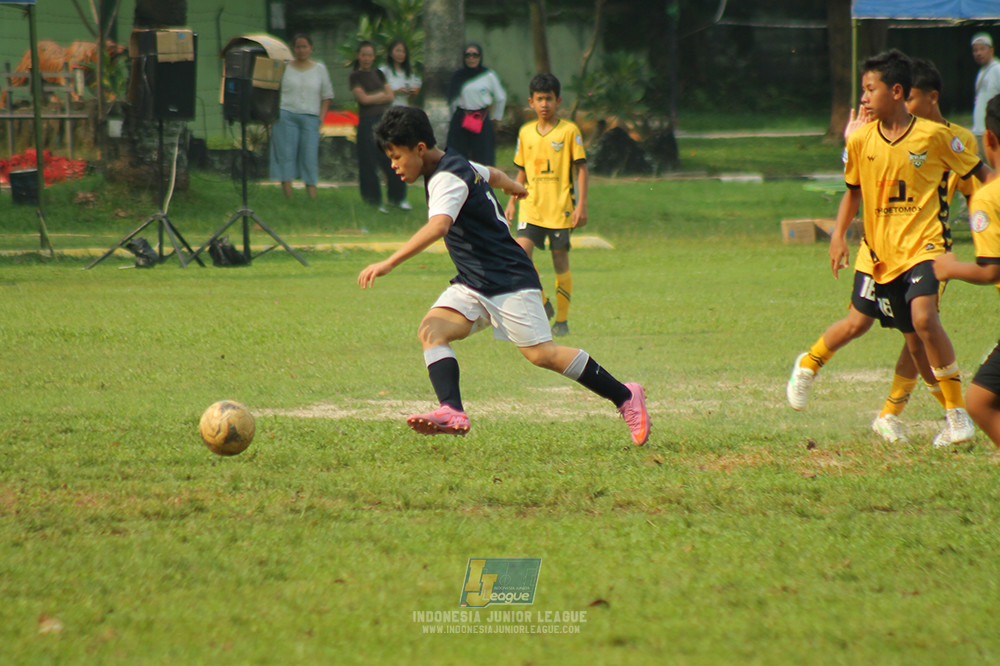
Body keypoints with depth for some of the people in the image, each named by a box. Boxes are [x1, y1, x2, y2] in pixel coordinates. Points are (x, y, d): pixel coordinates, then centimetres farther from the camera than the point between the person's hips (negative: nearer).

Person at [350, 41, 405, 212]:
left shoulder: (378, 74, 16)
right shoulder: (355, 77, 0)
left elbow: (390, 96, 10)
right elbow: (363, 98, -10)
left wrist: (373, 97, -6)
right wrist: (382, 94, 2)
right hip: (367, 121, -4)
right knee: (369, 162, -2)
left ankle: (397, 198, 10)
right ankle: (374, 201, 5)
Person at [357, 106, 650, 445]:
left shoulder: (448, 178, -20)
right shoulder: (456, 166, 10)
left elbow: (438, 226, -39)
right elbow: (491, 174, 31)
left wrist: (389, 263, -47)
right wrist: (516, 187, 55)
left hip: (510, 283, -9)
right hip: (471, 286, 9)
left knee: (541, 354, -9)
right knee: (431, 330, -14)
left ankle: (625, 396, 8)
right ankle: (452, 412, -31)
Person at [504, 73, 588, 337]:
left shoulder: (569, 131, -2)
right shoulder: (526, 132, 10)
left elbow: (580, 168, -2)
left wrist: (581, 204, -8)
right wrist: (512, 200, 14)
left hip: (560, 206, -3)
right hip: (531, 206, 3)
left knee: (560, 261, 0)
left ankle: (562, 320, 10)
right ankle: (543, 304, 3)